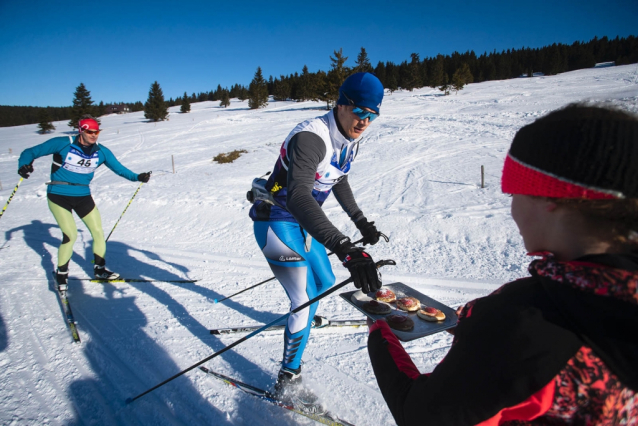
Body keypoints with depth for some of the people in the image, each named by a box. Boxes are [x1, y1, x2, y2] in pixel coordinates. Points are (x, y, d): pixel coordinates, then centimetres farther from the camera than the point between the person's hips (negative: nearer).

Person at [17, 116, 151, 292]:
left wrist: (137, 177, -11)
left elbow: (119, 168, 4)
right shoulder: (62, 144, -12)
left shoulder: (101, 152, -1)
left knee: (98, 231, 4)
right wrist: (24, 165, -25)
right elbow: (31, 152, -6)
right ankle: (61, 274, 12)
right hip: (58, 196, -4)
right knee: (70, 235, -12)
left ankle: (100, 270, 24)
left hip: (83, 197, 5)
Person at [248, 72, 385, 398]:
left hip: (303, 223, 8)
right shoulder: (310, 137, -31)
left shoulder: (350, 142, -1)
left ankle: (302, 319, 56)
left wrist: (361, 221, 20)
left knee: (325, 282, 22)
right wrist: (345, 248, -57)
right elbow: (297, 196, -47)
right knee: (305, 301, -7)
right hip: (277, 222, -8)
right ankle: (288, 377, 16)